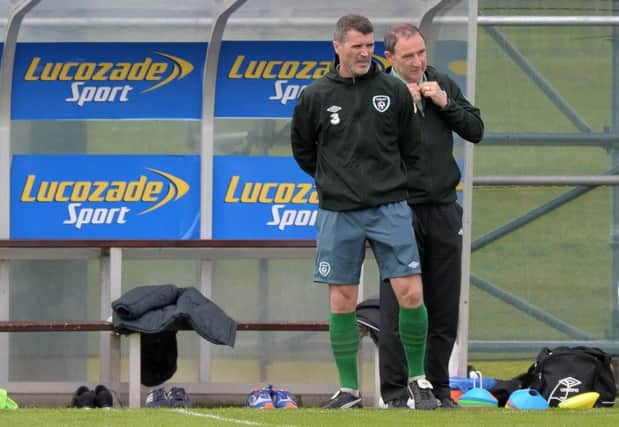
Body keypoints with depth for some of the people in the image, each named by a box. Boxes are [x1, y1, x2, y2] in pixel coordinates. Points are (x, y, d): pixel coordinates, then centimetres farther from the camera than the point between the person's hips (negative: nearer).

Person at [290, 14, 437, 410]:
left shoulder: (394, 90, 1)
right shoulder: (316, 96, 1)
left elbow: (411, 146, 13)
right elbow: (302, 149, 16)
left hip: (390, 208, 0)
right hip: (339, 213, 0)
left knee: (410, 293, -8)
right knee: (342, 302, 2)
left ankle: (418, 379, 6)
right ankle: (349, 389, 11)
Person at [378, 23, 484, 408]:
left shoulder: (443, 85, 11)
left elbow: (476, 131, 9)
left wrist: (445, 103, -5)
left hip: (443, 211, 5)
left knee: (444, 308, 6)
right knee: (398, 305, -5)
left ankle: (438, 388, 14)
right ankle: (395, 393, -1)